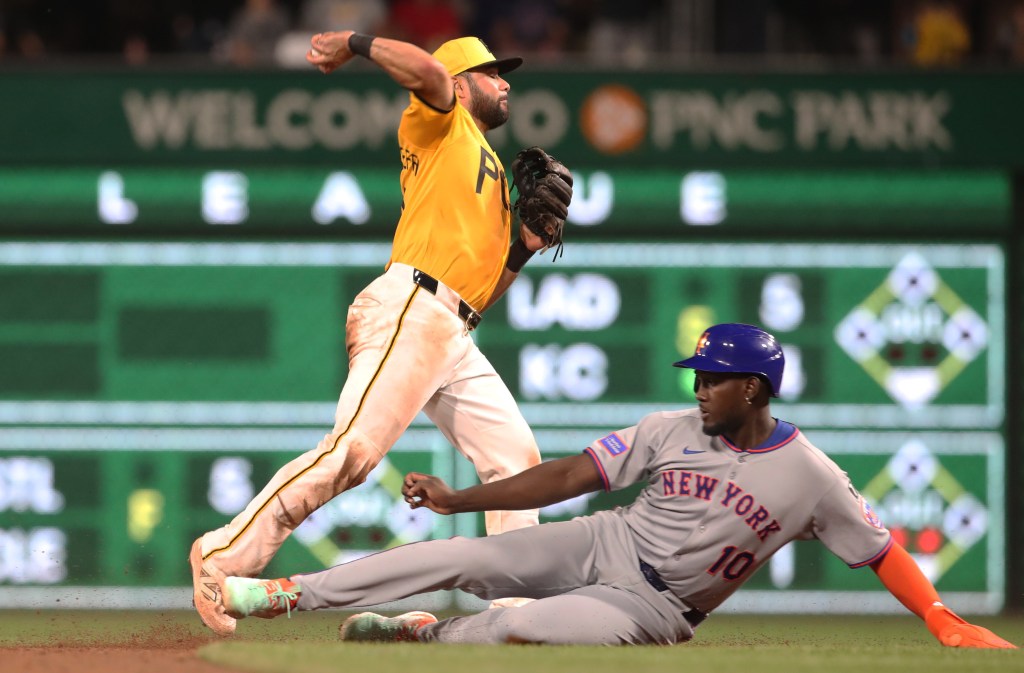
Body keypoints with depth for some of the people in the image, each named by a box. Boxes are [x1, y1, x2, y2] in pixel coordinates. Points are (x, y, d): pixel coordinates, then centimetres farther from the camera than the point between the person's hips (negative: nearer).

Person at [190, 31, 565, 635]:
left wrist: (525, 248, 15)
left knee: (516, 459, 5)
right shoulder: (441, 123, 10)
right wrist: (355, 44, -11)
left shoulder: (494, 177, 32)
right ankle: (227, 556, -20)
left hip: (454, 337, 9)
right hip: (408, 312, -9)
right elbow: (428, 70, -14)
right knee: (352, 451, -21)